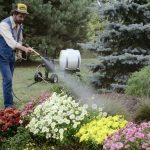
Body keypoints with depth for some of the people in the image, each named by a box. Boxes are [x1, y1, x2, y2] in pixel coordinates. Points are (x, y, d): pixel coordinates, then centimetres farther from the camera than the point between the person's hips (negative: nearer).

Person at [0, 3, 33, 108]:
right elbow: (11, 42, -36)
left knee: (9, 79, 12)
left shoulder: (19, 25, 1)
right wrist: (25, 49, -46)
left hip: (12, 56, 7)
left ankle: (9, 102, 21)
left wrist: (19, 51, 0)